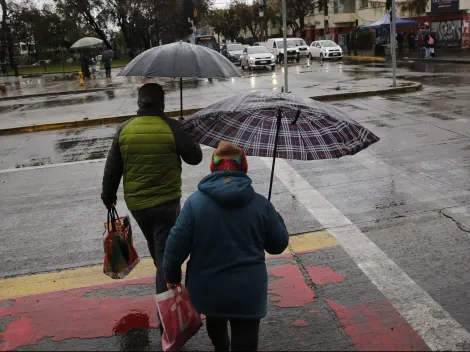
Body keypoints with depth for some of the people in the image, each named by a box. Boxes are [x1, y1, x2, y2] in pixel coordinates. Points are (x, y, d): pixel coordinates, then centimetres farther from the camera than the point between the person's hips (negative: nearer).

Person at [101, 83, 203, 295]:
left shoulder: (124, 130, -3)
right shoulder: (171, 127, -13)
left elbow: (112, 169, 2)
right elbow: (194, 158, -6)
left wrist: (108, 196, 16)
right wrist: (189, 140, 14)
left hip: (135, 203, 5)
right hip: (166, 202, -4)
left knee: (155, 247, 26)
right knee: (165, 252, 2)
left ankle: (166, 286, 49)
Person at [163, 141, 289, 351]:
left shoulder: (196, 201, -11)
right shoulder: (260, 204, -8)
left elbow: (176, 244, -10)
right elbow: (279, 244, 2)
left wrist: (172, 275, 8)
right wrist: (275, 217, 19)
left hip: (207, 288, 2)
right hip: (247, 291, -2)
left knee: (214, 319, 33)